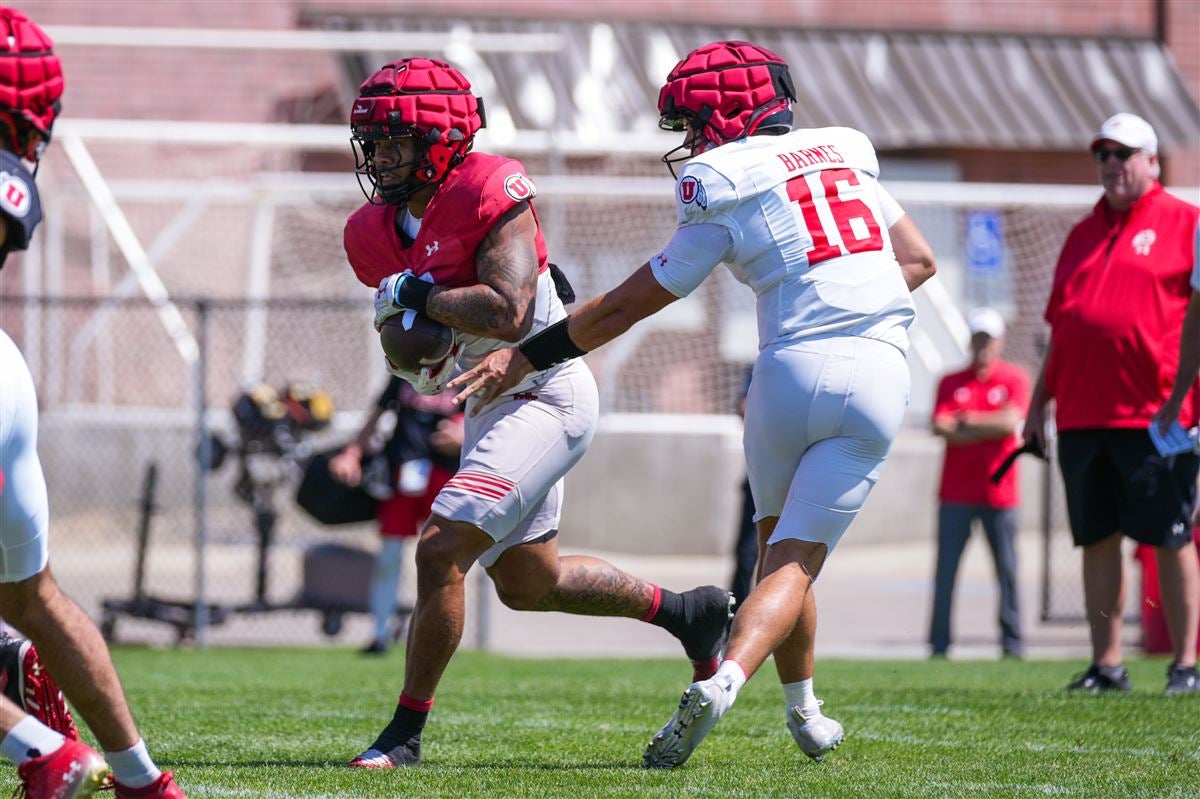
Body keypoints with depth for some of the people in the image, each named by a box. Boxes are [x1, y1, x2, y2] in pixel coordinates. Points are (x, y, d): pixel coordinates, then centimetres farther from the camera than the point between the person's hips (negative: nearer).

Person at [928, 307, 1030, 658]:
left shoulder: (1014, 379, 6)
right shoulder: (951, 383, 11)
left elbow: (1010, 421, -9)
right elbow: (940, 427, -3)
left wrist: (968, 421, -3)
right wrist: (990, 429, -10)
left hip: (999, 493, -1)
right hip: (956, 493, 1)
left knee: (1007, 569, -1)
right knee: (945, 570, -3)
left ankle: (1012, 642, 3)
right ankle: (939, 643, -1)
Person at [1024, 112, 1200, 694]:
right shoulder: (1084, 234, 19)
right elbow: (1060, 328, 22)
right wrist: (1039, 401, 18)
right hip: (1082, 416, 6)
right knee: (1097, 539, 6)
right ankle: (1105, 664, 10)